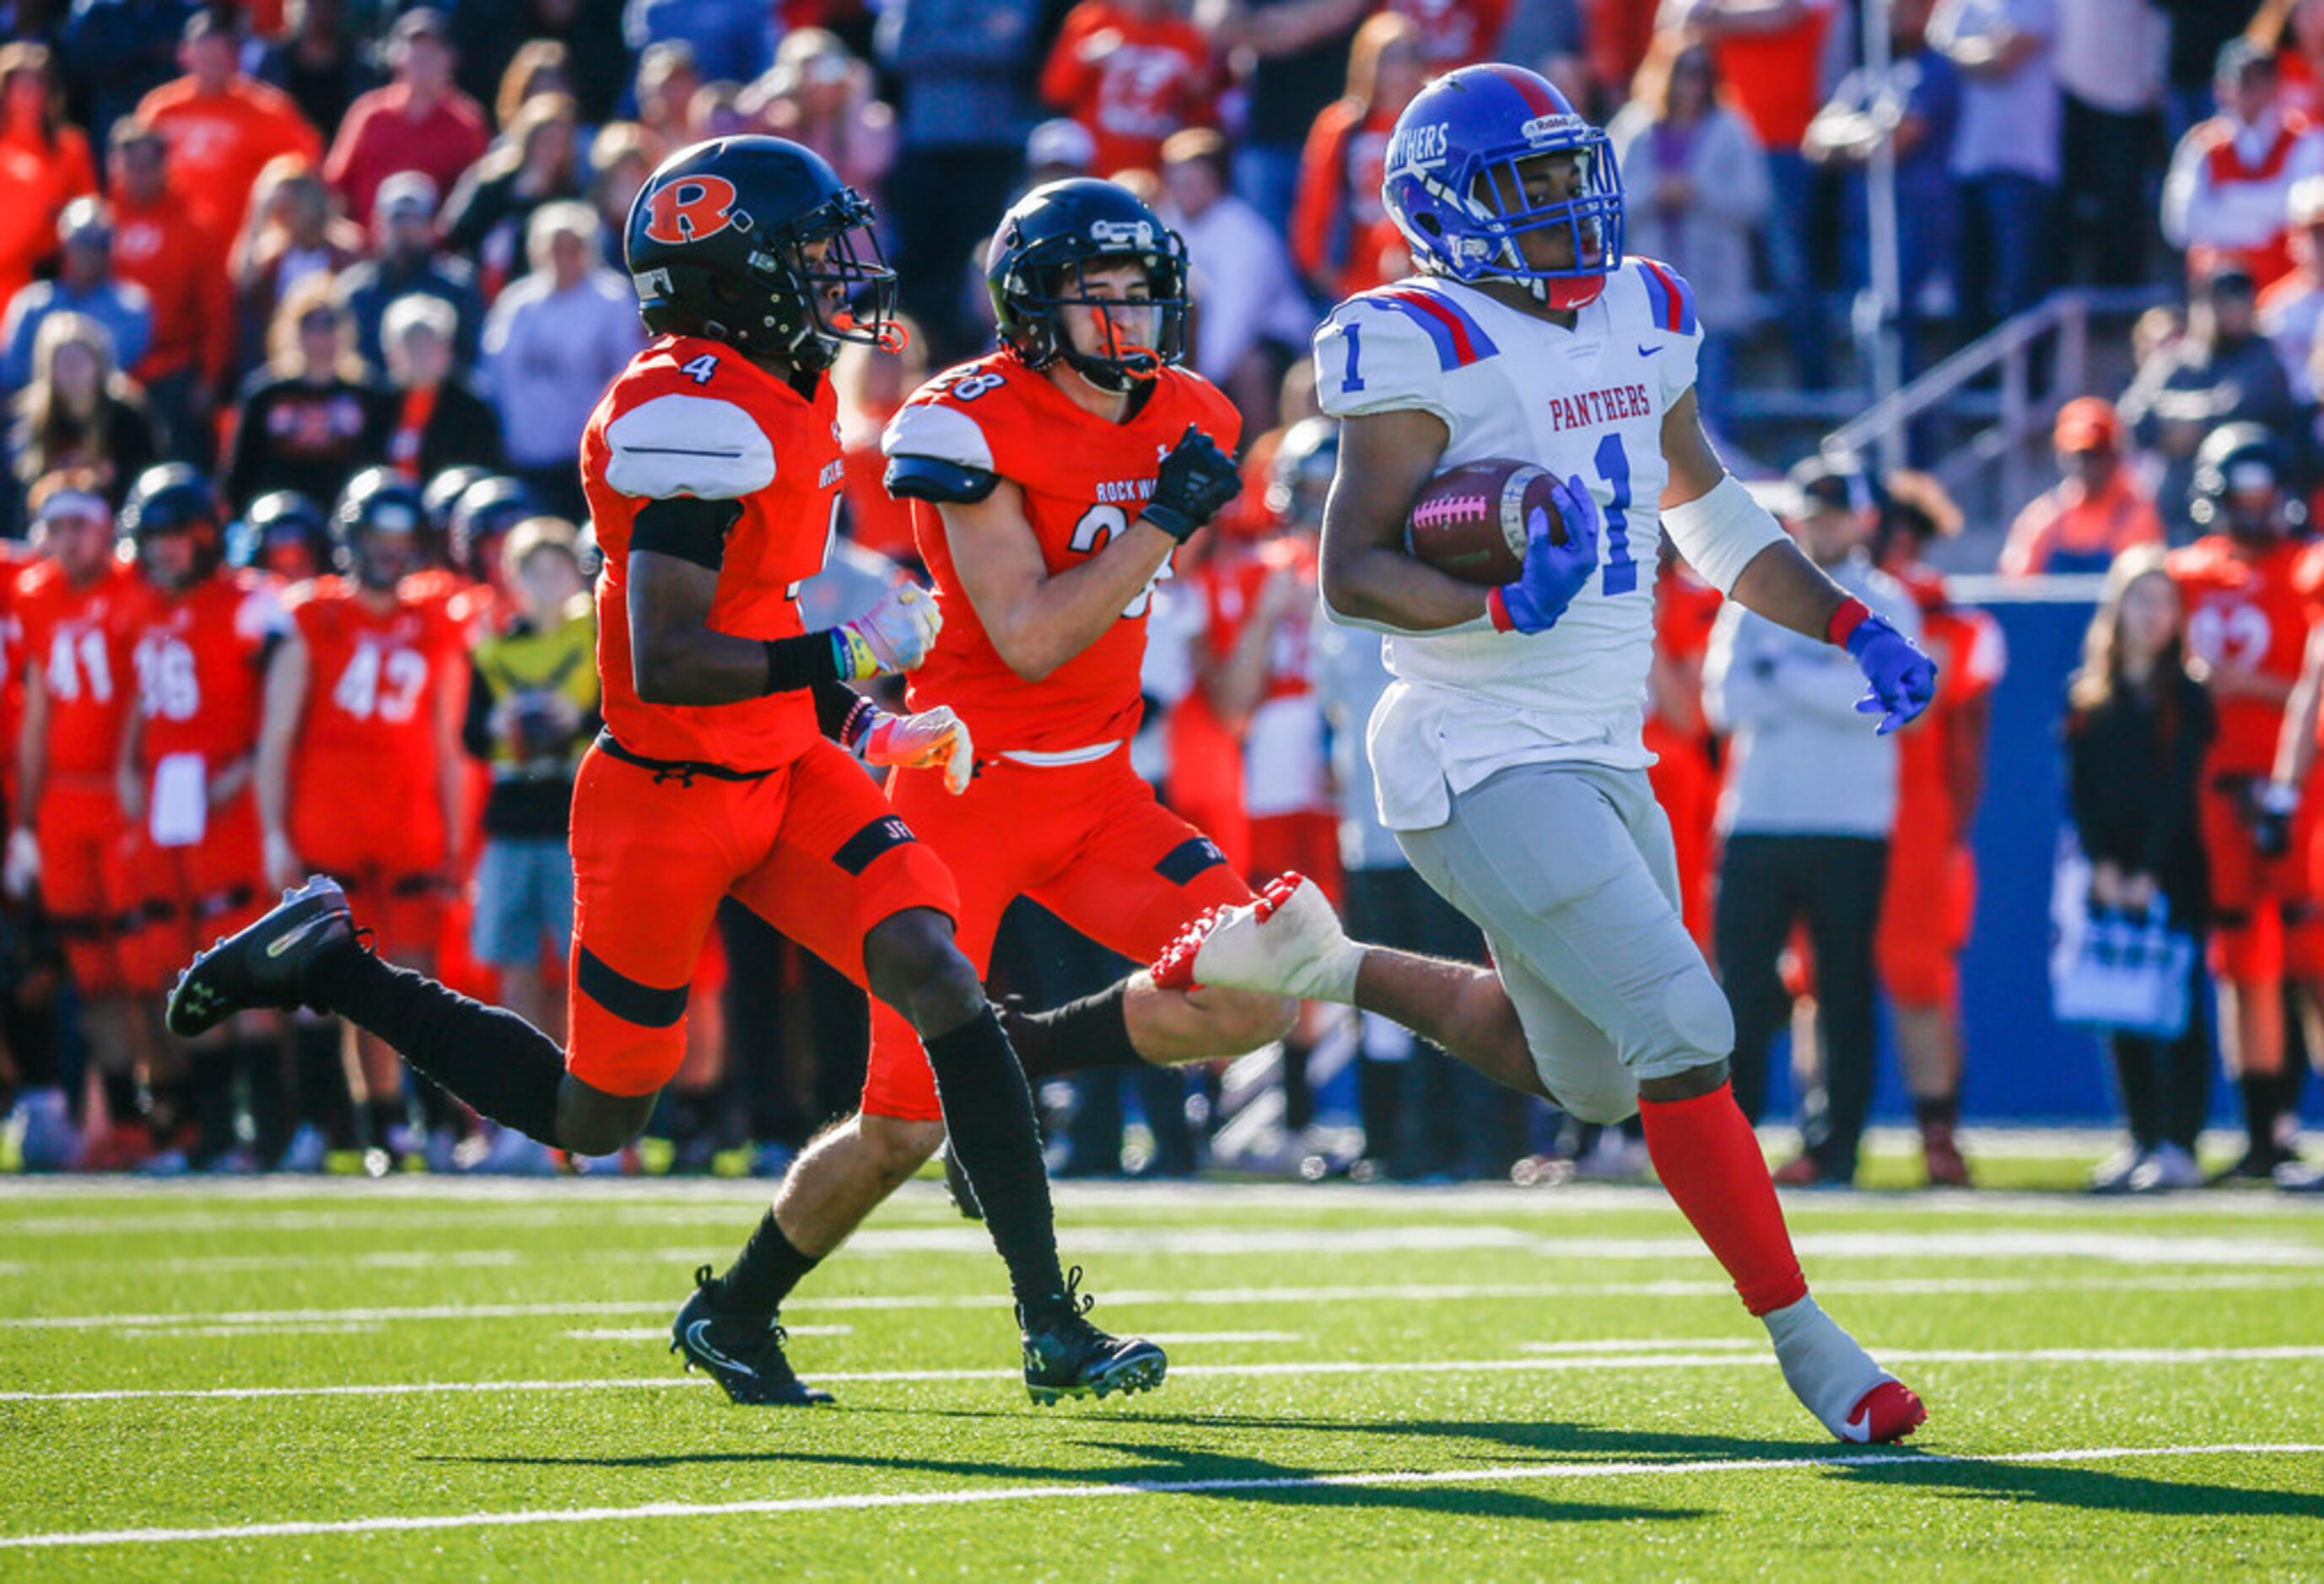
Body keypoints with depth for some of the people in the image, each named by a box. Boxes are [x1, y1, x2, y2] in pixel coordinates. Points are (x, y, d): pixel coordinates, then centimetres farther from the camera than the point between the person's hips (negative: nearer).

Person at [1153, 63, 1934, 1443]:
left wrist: (1855, 628, 12)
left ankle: (1319, 963, 34)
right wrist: (1501, 604, -32)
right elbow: (1351, 570, -16)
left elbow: (1710, 518, 23)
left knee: (1592, 1072, 20)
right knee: (1682, 1030, -16)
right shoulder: (1430, 349, -13)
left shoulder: (1643, 321, 10)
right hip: (1484, 769, -9)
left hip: (1601, 759, 9)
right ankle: (1805, 1342, -8)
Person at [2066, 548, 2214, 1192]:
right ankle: (2142, 1143, 8)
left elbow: (2181, 790, -6)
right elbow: (2079, 791, 6)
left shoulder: (2187, 697, 1)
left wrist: (2149, 873, -14)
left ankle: (2180, 1146, -9)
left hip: (2173, 874, -3)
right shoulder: (2087, 698, 11)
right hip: (2108, 878, 3)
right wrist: (2102, 867, -6)